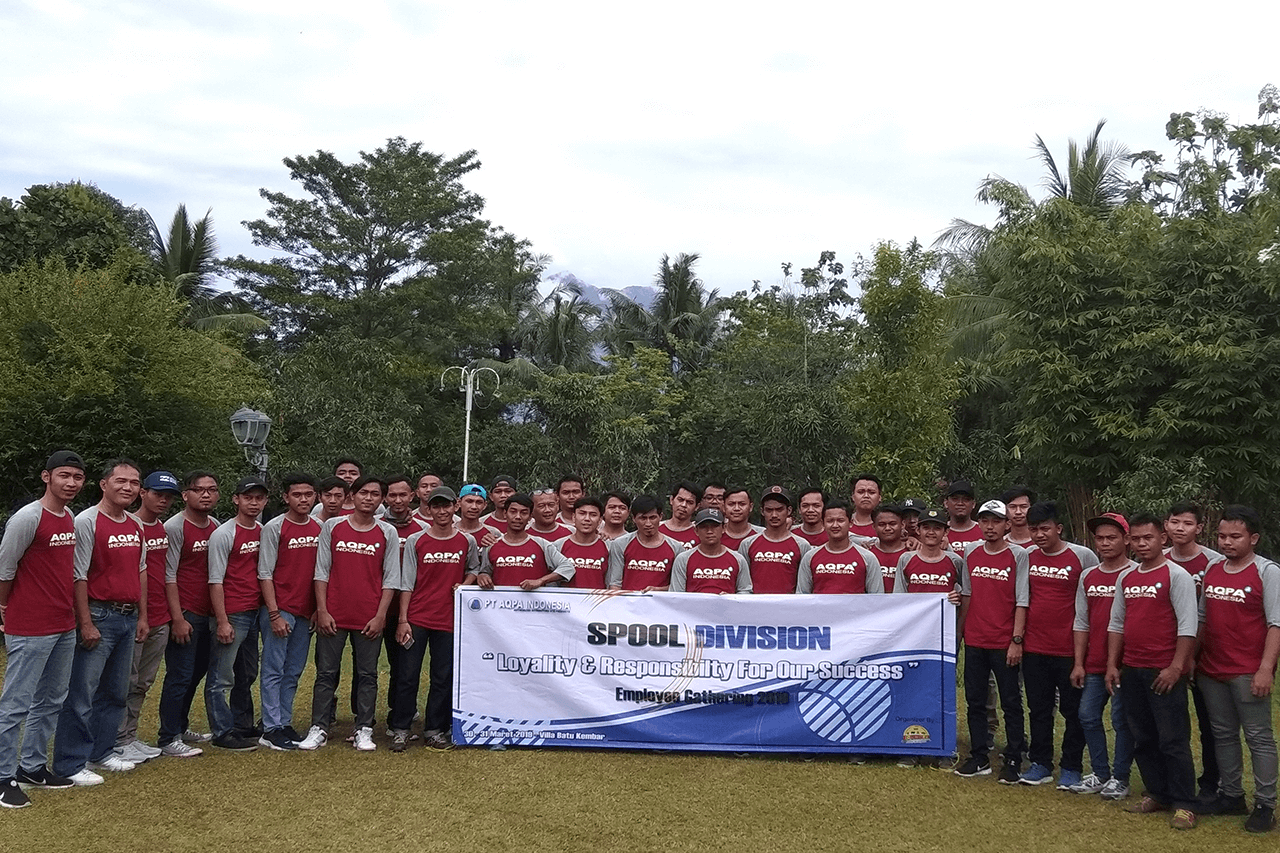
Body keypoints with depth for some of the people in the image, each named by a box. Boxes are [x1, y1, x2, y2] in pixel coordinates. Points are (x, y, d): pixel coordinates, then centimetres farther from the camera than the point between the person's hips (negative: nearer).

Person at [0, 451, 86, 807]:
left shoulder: (70, 519, 10)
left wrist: (74, 616, 15)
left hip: (64, 627, 9)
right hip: (30, 630, -8)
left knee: (51, 701, 15)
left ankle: (33, 766, 26)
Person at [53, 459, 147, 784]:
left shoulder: (136, 526, 12)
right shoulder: (87, 521, -11)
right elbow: (78, 576, -14)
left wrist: (142, 616, 15)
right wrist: (86, 623, -17)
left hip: (129, 618, 8)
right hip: (99, 617, -8)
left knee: (116, 693, 15)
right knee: (81, 694, -4)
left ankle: (101, 753, 26)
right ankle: (70, 765, 4)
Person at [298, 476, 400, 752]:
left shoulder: (388, 533, 3)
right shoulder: (332, 527, 4)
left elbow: (390, 579, 3)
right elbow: (321, 571, 3)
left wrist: (380, 616, -5)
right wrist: (322, 611, -4)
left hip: (370, 619, 0)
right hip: (333, 615, 0)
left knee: (367, 675, 6)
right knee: (326, 672, 6)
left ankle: (364, 730, 14)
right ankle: (318, 729, 14)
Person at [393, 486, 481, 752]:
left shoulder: (467, 541, 4)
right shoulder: (415, 541, 0)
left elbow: (474, 568, 20)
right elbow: (406, 583, 0)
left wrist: (464, 585, -1)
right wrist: (402, 620, -5)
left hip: (449, 619, 1)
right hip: (416, 618, -1)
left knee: (443, 678, 6)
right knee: (408, 675, 1)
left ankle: (435, 730, 17)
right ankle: (400, 730, 12)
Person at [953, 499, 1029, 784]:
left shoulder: (1017, 555, -5)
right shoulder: (971, 553, 8)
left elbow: (1022, 601, -8)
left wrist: (1016, 640, -12)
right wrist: (961, 630, 12)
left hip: (1004, 643, -5)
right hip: (974, 641, 5)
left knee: (1011, 702, 3)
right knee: (974, 701, 9)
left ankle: (1013, 761, 12)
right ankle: (979, 759, 18)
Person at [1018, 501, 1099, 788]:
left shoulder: (1083, 556, -8)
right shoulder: (1027, 556, 5)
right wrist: (1017, 636, 11)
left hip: (1070, 648, -4)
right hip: (1034, 647, 4)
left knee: (1073, 710, 7)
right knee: (1038, 709, 12)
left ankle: (1072, 768, 19)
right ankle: (1040, 765, 22)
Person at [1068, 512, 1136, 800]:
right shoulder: (1088, 577, 11)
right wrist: (1078, 663, 9)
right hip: (1094, 664, 6)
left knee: (1122, 719, 2)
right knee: (1088, 716, 7)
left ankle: (1120, 778, 15)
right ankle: (1100, 774, 20)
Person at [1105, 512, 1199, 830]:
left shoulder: (1176, 575, -7)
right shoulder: (1125, 579, 12)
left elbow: (1187, 625, -12)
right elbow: (1116, 624, 16)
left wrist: (1176, 667, -16)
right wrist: (1112, 665, 11)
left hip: (1164, 672, -6)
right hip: (1131, 671, 7)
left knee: (1173, 740, -3)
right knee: (1142, 738, 12)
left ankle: (1184, 805, 5)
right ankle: (1157, 794, 24)